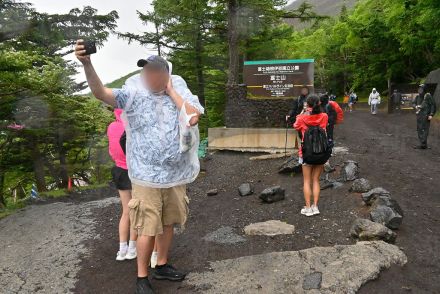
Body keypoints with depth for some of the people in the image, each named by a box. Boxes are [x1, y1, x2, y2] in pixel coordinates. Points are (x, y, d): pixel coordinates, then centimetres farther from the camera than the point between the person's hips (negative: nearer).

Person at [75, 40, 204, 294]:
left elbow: (193, 118, -16)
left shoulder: (180, 90, 0)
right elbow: (101, 93, -23)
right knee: (148, 229, 2)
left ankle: (162, 266, 38)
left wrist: (171, 92, -12)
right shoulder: (134, 93, -8)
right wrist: (87, 64, -39)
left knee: (168, 223, 18)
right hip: (148, 177, -3)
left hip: (176, 175, 4)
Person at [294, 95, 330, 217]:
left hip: (307, 154, -2)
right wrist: (317, 107, 19)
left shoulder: (302, 118, -10)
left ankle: (308, 208, 11)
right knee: (316, 180, 14)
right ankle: (315, 207, 15)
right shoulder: (324, 117, -5)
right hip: (322, 154, 2)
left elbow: (296, 127, 11)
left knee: (307, 181, 9)